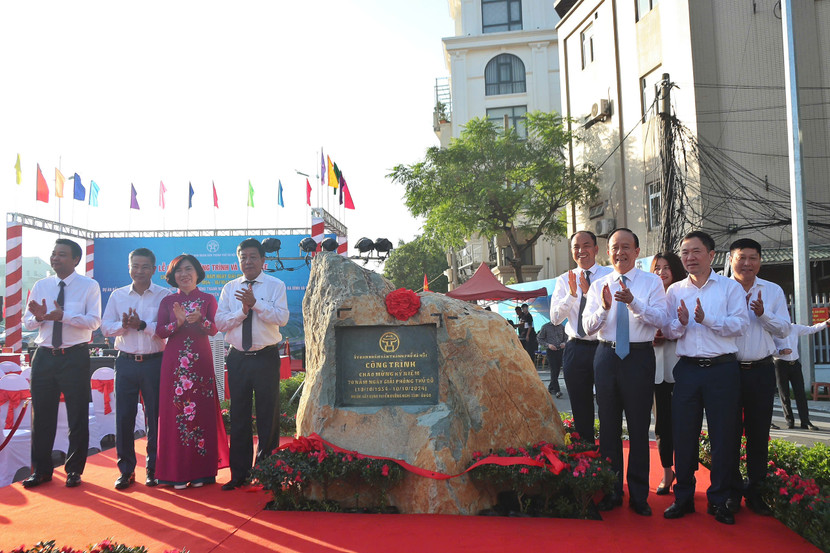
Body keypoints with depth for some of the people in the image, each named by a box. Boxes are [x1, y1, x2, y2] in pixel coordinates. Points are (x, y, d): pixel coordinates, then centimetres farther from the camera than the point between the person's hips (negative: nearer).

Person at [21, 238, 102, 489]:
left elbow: (94, 321, -13)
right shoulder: (40, 286, 9)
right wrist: (39, 317, -14)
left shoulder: (89, 286, -3)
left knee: (77, 416, 4)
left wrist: (63, 316, -26)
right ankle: (41, 470, 22)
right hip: (44, 356, 4)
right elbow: (27, 322, 8)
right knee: (42, 415, 9)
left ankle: (74, 470, 18)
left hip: (75, 357, -4)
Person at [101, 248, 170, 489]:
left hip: (154, 362, -2)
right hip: (126, 361, 3)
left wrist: (142, 325, -19)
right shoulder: (117, 295, 11)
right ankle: (126, 470, 16)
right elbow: (105, 326, 7)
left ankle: (154, 469, 17)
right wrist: (123, 325, -12)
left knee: (155, 417, 4)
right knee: (124, 417, 4)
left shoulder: (164, 295, 1)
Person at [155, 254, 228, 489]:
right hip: (174, 361, 1)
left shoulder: (208, 299, 8)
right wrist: (178, 322, -17)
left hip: (200, 360, -1)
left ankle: (201, 471, 7)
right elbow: (159, 331, 1)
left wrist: (200, 320, -22)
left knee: (202, 411, -1)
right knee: (174, 412, -1)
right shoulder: (168, 301, 11)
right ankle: (176, 472, 6)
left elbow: (214, 330, -2)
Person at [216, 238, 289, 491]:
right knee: (238, 416, 9)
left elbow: (282, 318, -14)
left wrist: (256, 303, -22)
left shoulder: (275, 285, -1)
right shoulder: (230, 288, 9)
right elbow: (219, 322, 1)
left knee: (268, 416, 4)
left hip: (266, 357, -3)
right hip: (238, 358, 3)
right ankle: (239, 474, 19)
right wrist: (242, 311, -14)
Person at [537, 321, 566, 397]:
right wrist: (548, 345, -11)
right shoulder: (545, 327, -1)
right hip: (550, 351, -4)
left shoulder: (562, 327, 8)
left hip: (560, 351, 4)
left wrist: (564, 343, -7)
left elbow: (566, 338, 16)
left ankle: (551, 388, 23)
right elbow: (539, 338, 1)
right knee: (554, 370, -12)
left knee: (557, 371, 8)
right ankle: (557, 390, -16)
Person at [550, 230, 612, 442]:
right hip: (575, 350, 3)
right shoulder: (564, 280, 6)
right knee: (581, 409, 13)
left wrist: (590, 292, -26)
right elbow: (555, 317, -4)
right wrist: (572, 294, -18)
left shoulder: (609, 275, -3)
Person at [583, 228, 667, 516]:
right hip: (607, 355, 3)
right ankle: (612, 491, 23)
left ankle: (639, 495, 16)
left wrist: (633, 302, -28)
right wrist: (604, 307, -19)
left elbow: (659, 320, -13)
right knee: (608, 425, 10)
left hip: (639, 356, -3)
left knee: (639, 427, 3)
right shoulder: (598, 285, 9)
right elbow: (588, 326, 0)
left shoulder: (652, 282, 2)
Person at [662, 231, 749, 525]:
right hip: (687, 369, 2)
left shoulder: (731, 287, 5)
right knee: (683, 434, 3)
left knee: (723, 436, 3)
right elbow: (668, 332, 9)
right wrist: (680, 322, -12)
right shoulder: (674, 291, 12)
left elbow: (740, 324, -7)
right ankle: (683, 498, 16)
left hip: (722, 369, -2)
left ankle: (719, 500, 17)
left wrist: (706, 319, -19)